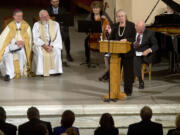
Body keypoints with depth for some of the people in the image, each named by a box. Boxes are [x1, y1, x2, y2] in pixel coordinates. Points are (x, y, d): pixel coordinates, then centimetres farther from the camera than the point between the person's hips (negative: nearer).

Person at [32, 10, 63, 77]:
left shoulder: (55, 24, 4)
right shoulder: (37, 25, 1)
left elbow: (58, 37, -1)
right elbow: (36, 38, -6)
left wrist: (52, 46, -18)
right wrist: (44, 45, -21)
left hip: (53, 45, 1)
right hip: (40, 45, -1)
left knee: (57, 51, -30)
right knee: (40, 52, -32)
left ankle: (55, 71, -24)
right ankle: (42, 71, -27)